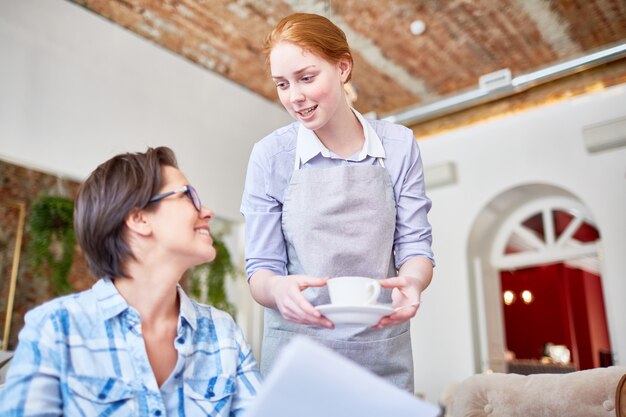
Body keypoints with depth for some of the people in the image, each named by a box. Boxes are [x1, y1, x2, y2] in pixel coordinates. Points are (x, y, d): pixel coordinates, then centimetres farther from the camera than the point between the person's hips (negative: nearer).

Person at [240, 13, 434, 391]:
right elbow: (261, 269, -6)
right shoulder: (270, 155, -8)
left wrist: (412, 281, -24)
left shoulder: (398, 145, -3)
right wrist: (278, 288, -28)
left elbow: (414, 244, -2)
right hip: (297, 353, -1)